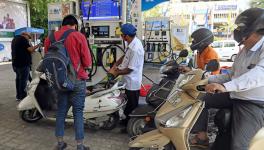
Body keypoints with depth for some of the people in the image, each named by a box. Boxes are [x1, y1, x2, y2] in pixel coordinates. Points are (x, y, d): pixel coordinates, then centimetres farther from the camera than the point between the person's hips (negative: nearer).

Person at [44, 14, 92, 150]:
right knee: (78, 112, 5)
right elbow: (87, 63, -12)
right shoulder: (79, 36, -11)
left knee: (61, 111, 16)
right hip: (77, 80, -4)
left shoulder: (50, 37, 2)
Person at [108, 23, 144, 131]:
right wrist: (115, 65, 3)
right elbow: (125, 56, 13)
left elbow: (130, 69, -25)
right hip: (129, 81, 9)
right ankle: (126, 120, 44)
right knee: (128, 103, 25)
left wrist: (116, 73, -12)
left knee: (132, 106, 8)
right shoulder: (132, 42, 0)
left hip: (132, 82, -9)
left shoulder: (135, 49, -29)